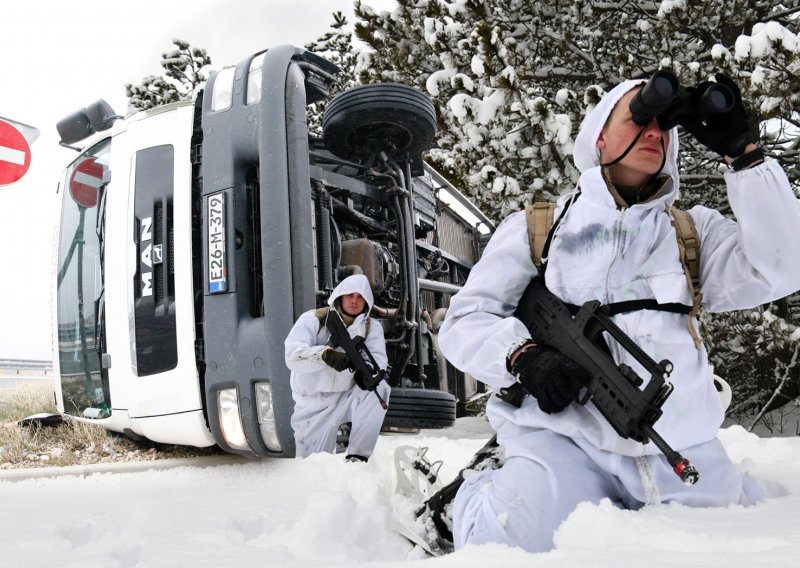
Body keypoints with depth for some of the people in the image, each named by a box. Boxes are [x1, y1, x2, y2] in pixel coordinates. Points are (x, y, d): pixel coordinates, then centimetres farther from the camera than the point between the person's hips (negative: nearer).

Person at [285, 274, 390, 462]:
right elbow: (292, 355, -26)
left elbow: (379, 361, -18)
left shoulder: (371, 328, -2)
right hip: (313, 404, -1)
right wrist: (325, 355, -44)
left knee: (378, 388, -28)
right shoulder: (313, 320, -10)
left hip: (348, 398, 1)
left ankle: (357, 457, -21)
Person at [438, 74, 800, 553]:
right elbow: (464, 323, 5)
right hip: (562, 437, -3)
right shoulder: (535, 227, 8)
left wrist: (743, 153, -7)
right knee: (519, 543, -27)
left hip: (683, 450, 4)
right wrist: (522, 355, -17)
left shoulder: (694, 230, 15)